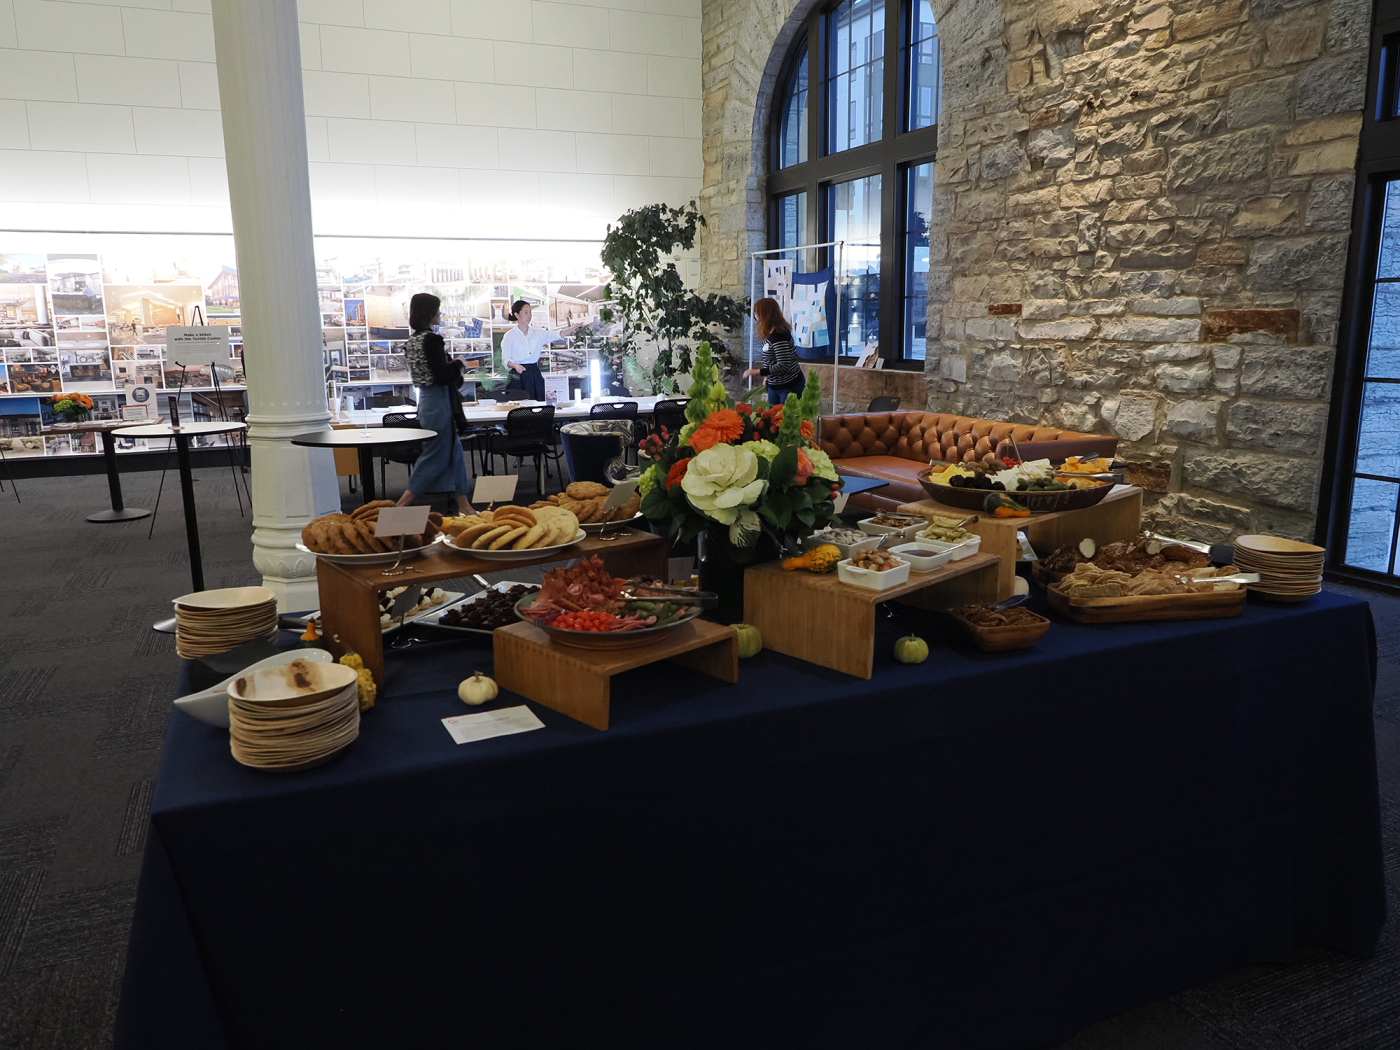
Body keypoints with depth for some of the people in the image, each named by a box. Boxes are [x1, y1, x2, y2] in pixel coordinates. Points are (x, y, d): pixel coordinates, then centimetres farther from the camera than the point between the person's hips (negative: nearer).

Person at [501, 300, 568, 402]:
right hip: (518, 375, -3)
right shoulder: (510, 336, 1)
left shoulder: (538, 333, 10)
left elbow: (557, 335, -2)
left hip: (535, 374, 4)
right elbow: (506, 360, -3)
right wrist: (515, 366, -24)